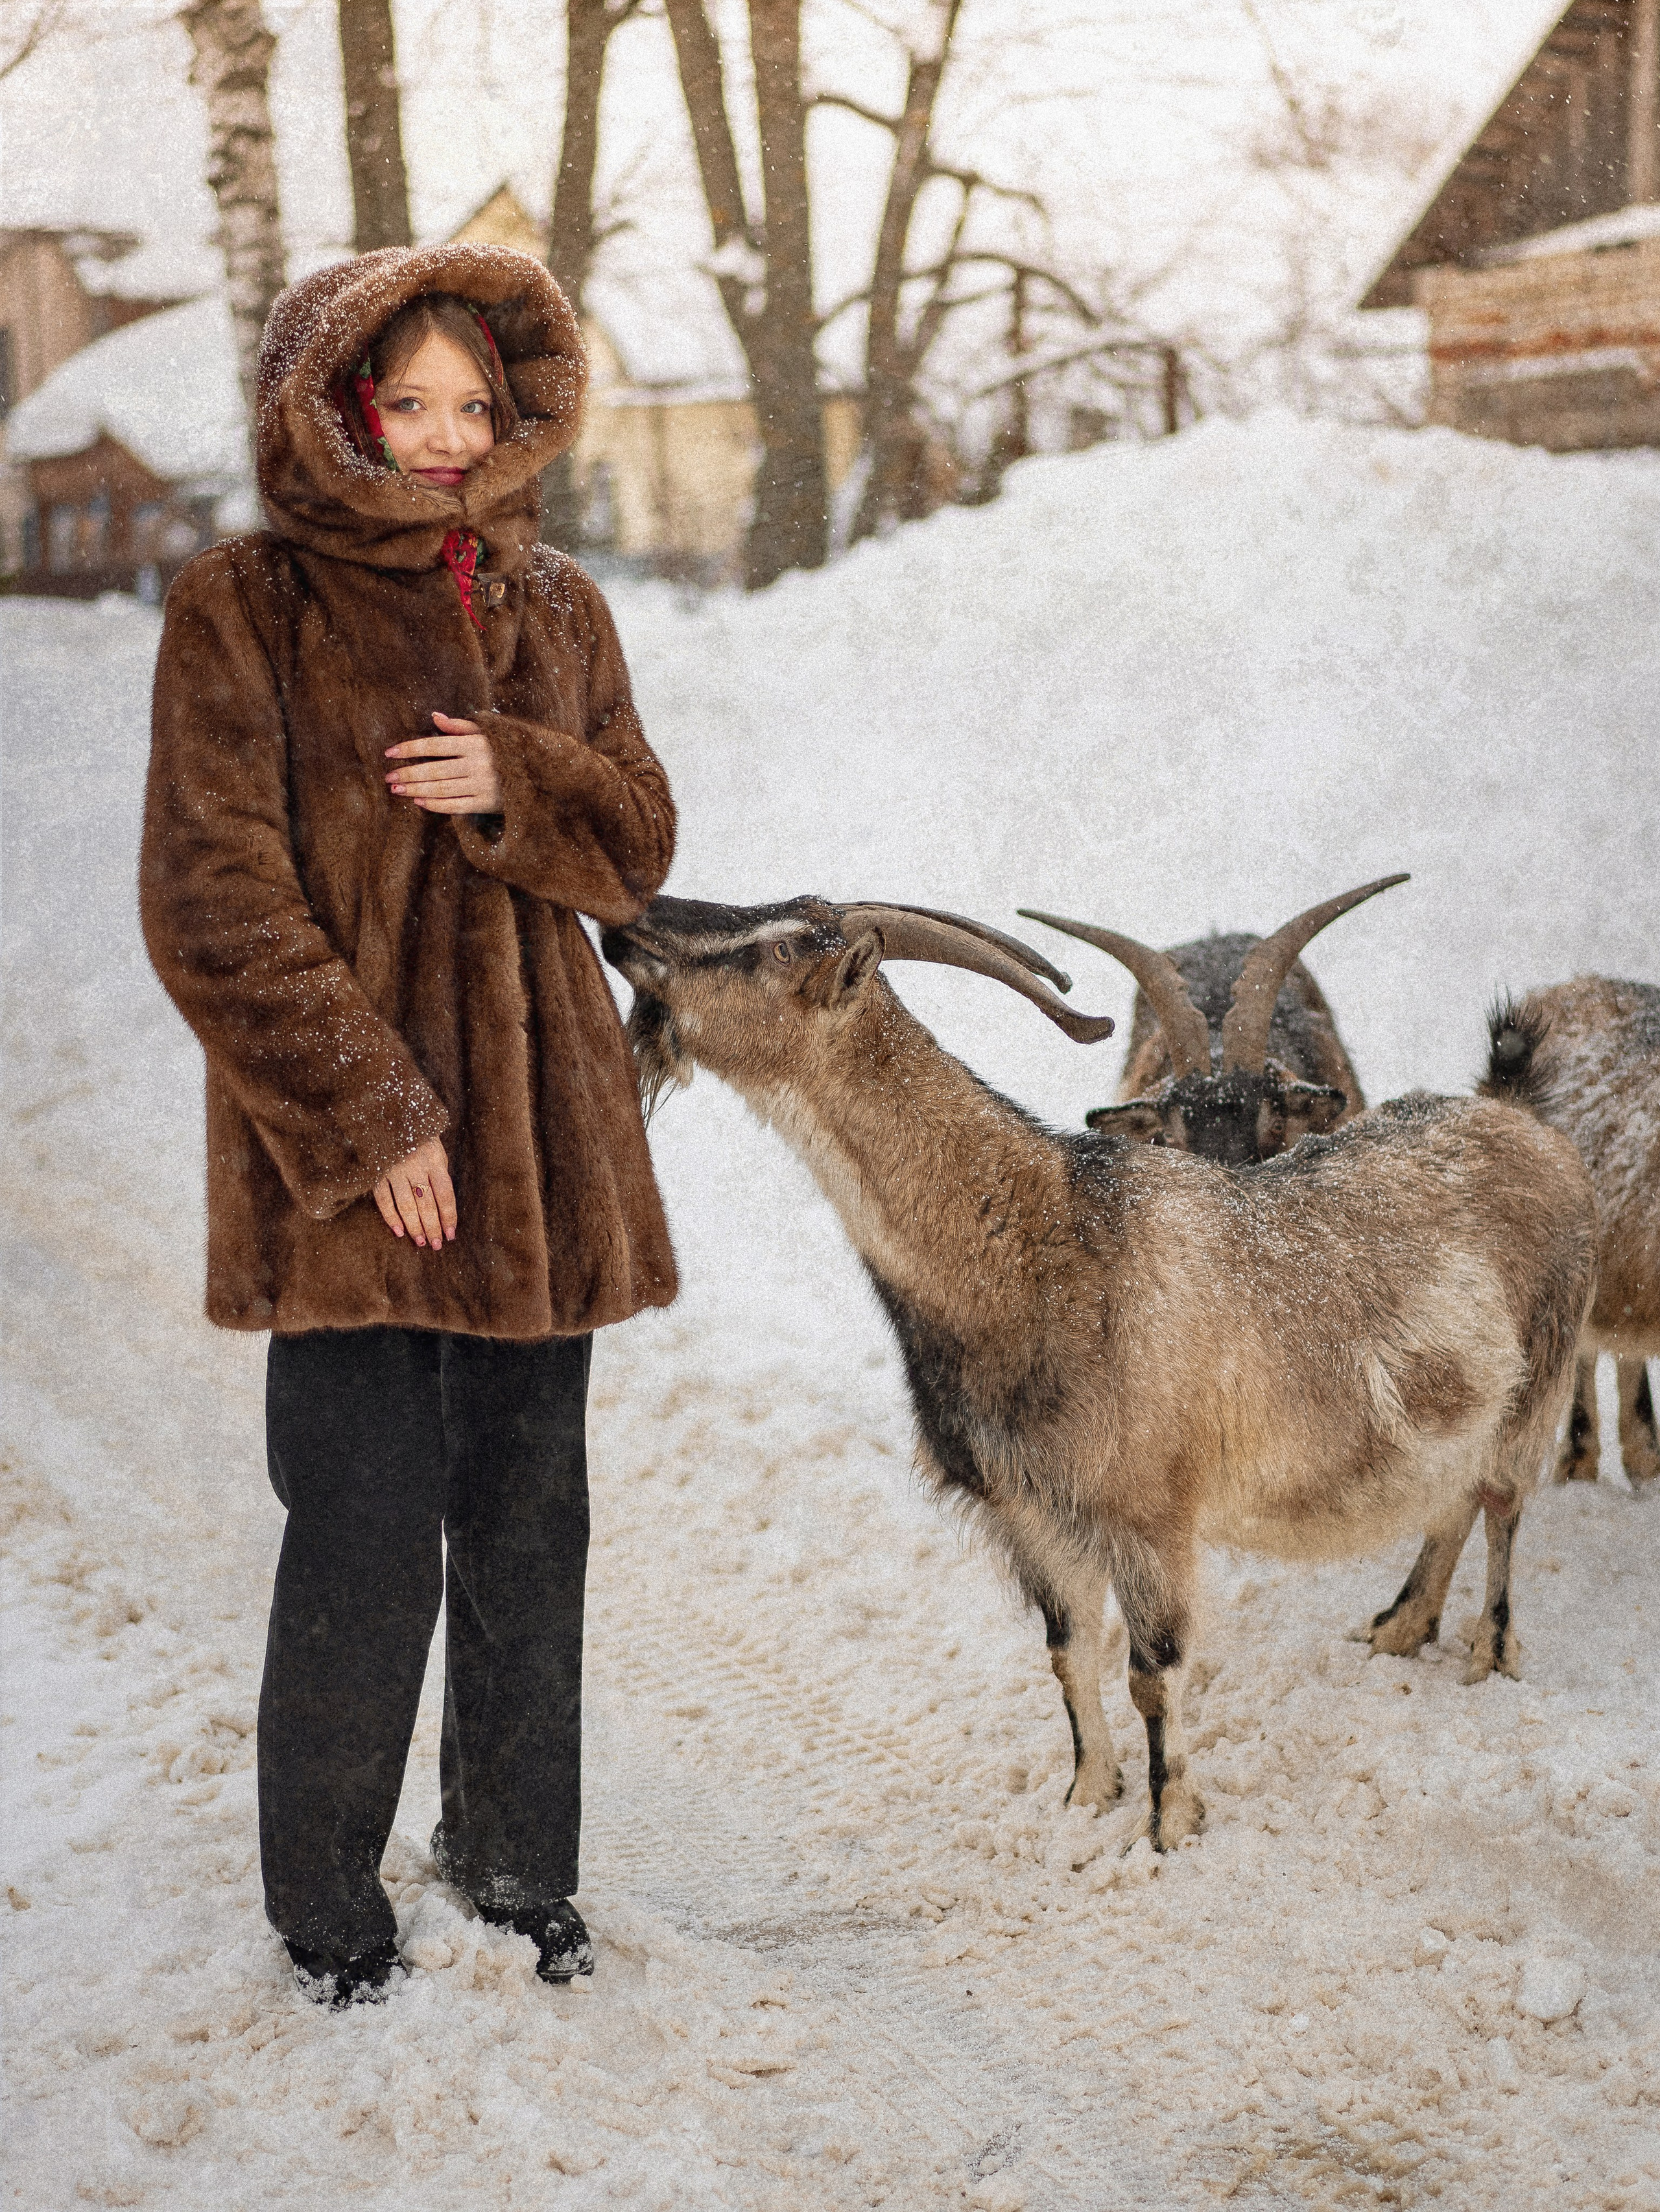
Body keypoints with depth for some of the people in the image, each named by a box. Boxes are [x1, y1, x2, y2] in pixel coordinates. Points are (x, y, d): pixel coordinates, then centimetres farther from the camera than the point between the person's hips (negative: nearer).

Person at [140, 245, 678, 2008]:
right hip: (345, 1151, -5)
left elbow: (639, 841, 12)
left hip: (539, 1134, 5)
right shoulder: (244, 611, -5)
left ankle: (513, 1854, 31)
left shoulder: (552, 608, 11)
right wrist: (367, 1114, -15)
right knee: (367, 1546, -3)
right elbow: (215, 902, -10)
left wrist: (516, 784, -10)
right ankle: (326, 1903, 18)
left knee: (528, 1521, 13)